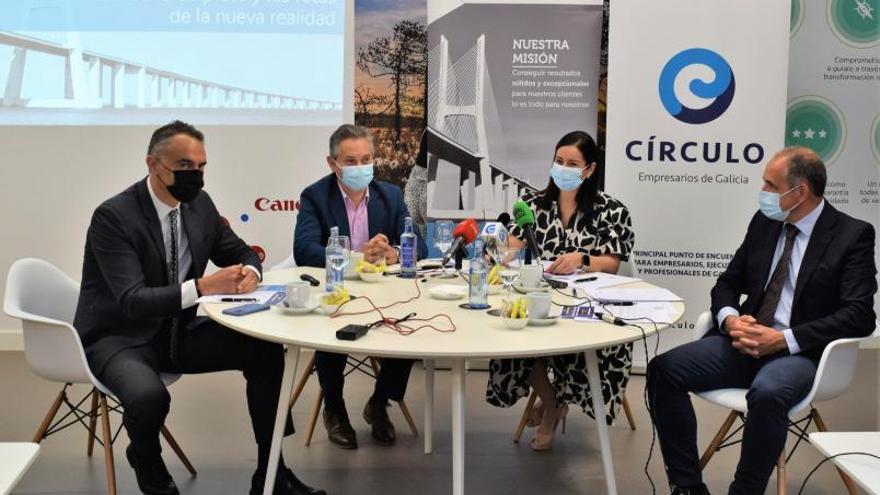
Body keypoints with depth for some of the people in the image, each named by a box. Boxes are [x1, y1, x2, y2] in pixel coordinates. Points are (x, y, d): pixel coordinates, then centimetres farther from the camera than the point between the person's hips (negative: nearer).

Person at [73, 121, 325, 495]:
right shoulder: (113, 216, -20)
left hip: (179, 331, 6)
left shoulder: (200, 204, 0)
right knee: (149, 397, -35)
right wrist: (203, 286, -39)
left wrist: (249, 272, -15)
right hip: (120, 337, -6)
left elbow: (242, 254, 10)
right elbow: (133, 300, -27)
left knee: (266, 352, -10)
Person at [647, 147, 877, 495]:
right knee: (663, 369, -16)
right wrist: (730, 320, -9)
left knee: (767, 393, -38)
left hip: (799, 352, -5)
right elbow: (727, 283, 15)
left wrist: (784, 339, -20)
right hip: (745, 344, 5)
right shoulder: (764, 222, 11)